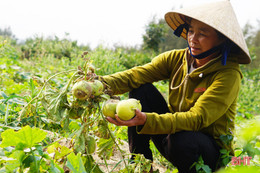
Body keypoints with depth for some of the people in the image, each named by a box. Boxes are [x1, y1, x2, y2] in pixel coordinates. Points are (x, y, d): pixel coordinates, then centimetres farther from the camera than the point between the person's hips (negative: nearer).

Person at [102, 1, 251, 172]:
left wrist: (145, 120, -45)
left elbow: (197, 119, -32)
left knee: (182, 140, -39)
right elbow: (136, 75, -17)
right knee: (141, 90, -12)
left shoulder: (228, 74, -21)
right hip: (175, 129, 5)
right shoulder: (176, 59, -4)